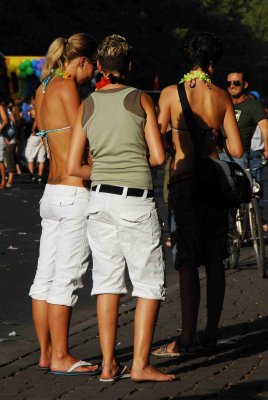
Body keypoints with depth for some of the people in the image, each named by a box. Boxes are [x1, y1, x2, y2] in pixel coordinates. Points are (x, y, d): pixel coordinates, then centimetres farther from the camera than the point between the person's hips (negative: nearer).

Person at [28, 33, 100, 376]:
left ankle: (46, 353, 17)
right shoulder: (66, 86, -11)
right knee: (67, 278, -4)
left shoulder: (43, 90, 15)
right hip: (74, 193, -9)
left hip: (52, 191, 9)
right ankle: (60, 358, 0)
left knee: (46, 276, 10)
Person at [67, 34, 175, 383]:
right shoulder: (140, 99, -4)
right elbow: (158, 156, -6)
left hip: (101, 198, 4)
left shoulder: (86, 106, 6)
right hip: (136, 201, -4)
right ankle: (140, 365, -2)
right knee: (149, 285, 3)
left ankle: (109, 364, 10)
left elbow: (73, 167, 6)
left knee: (108, 283, 10)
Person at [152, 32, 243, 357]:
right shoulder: (221, 97, 3)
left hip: (184, 180, -3)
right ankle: (211, 333, 16)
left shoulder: (171, 94, -5)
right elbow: (236, 150, 2)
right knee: (214, 259, 11)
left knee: (188, 259, -3)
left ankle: (187, 338, -7)